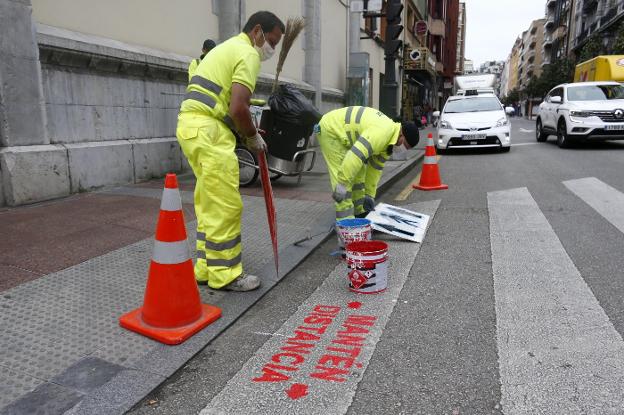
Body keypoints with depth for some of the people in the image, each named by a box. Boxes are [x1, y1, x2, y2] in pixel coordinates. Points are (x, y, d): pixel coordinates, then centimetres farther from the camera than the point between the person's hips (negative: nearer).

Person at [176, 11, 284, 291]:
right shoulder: (248, 53, -5)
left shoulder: (229, 48, 26)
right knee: (225, 206, -4)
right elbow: (237, 109, -17)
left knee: (209, 203, 14)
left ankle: (206, 267, 22)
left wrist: (246, 130, 17)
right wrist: (253, 137, 0)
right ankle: (224, 275, 5)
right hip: (207, 131, -10)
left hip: (192, 125, 10)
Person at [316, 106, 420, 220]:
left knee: (359, 172, 13)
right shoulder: (382, 132, -29)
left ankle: (360, 211, 24)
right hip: (330, 129, -10)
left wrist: (369, 194, 13)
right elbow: (356, 155, -39)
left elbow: (375, 166, 11)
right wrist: (342, 184, -38)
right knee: (344, 171, -16)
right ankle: (345, 221, -12)